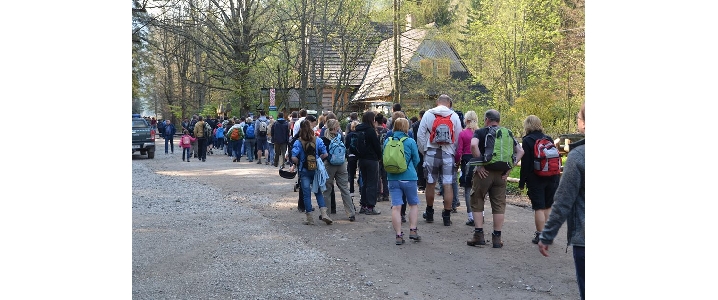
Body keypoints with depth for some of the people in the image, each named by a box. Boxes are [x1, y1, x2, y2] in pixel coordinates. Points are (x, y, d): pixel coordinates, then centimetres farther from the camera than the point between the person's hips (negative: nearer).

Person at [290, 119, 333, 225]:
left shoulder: (298, 142, -11)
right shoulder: (318, 140, -4)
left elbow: (293, 157, -18)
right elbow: (325, 154, -4)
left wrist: (297, 164, 1)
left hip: (304, 171, -2)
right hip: (316, 169, 2)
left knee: (306, 194, 5)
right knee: (318, 192, 13)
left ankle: (310, 218, 9)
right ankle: (324, 213, 0)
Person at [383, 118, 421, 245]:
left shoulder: (387, 141, 3)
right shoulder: (410, 142, -6)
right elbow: (416, 160, 3)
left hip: (392, 178, 3)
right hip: (409, 177, -2)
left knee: (396, 206, 1)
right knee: (414, 204, 15)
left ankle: (399, 235, -1)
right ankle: (413, 230, 7)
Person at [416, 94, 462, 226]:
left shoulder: (428, 114, 0)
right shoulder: (454, 116, 2)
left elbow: (420, 135, 0)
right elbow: (458, 138, 3)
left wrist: (423, 151, 10)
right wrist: (455, 153, 13)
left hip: (431, 153, 0)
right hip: (448, 154, 0)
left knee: (430, 183, 13)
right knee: (448, 185, 2)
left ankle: (429, 213, 25)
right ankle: (447, 216, 6)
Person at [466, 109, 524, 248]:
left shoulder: (480, 132, -1)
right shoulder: (507, 133, 11)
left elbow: (473, 145, -22)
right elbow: (520, 151, 5)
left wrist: (479, 164, -15)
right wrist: (510, 167, 4)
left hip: (484, 172, -3)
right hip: (501, 174, 3)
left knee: (477, 203, 9)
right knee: (499, 205, 9)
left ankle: (479, 235, 5)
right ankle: (497, 238, 11)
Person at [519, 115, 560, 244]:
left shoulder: (527, 140, -8)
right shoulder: (549, 139, 9)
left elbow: (525, 163, -11)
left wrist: (522, 183, -6)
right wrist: (556, 179, 19)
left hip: (536, 180, -5)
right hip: (552, 179, 5)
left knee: (539, 208, -2)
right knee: (548, 207, 13)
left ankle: (540, 235, 0)